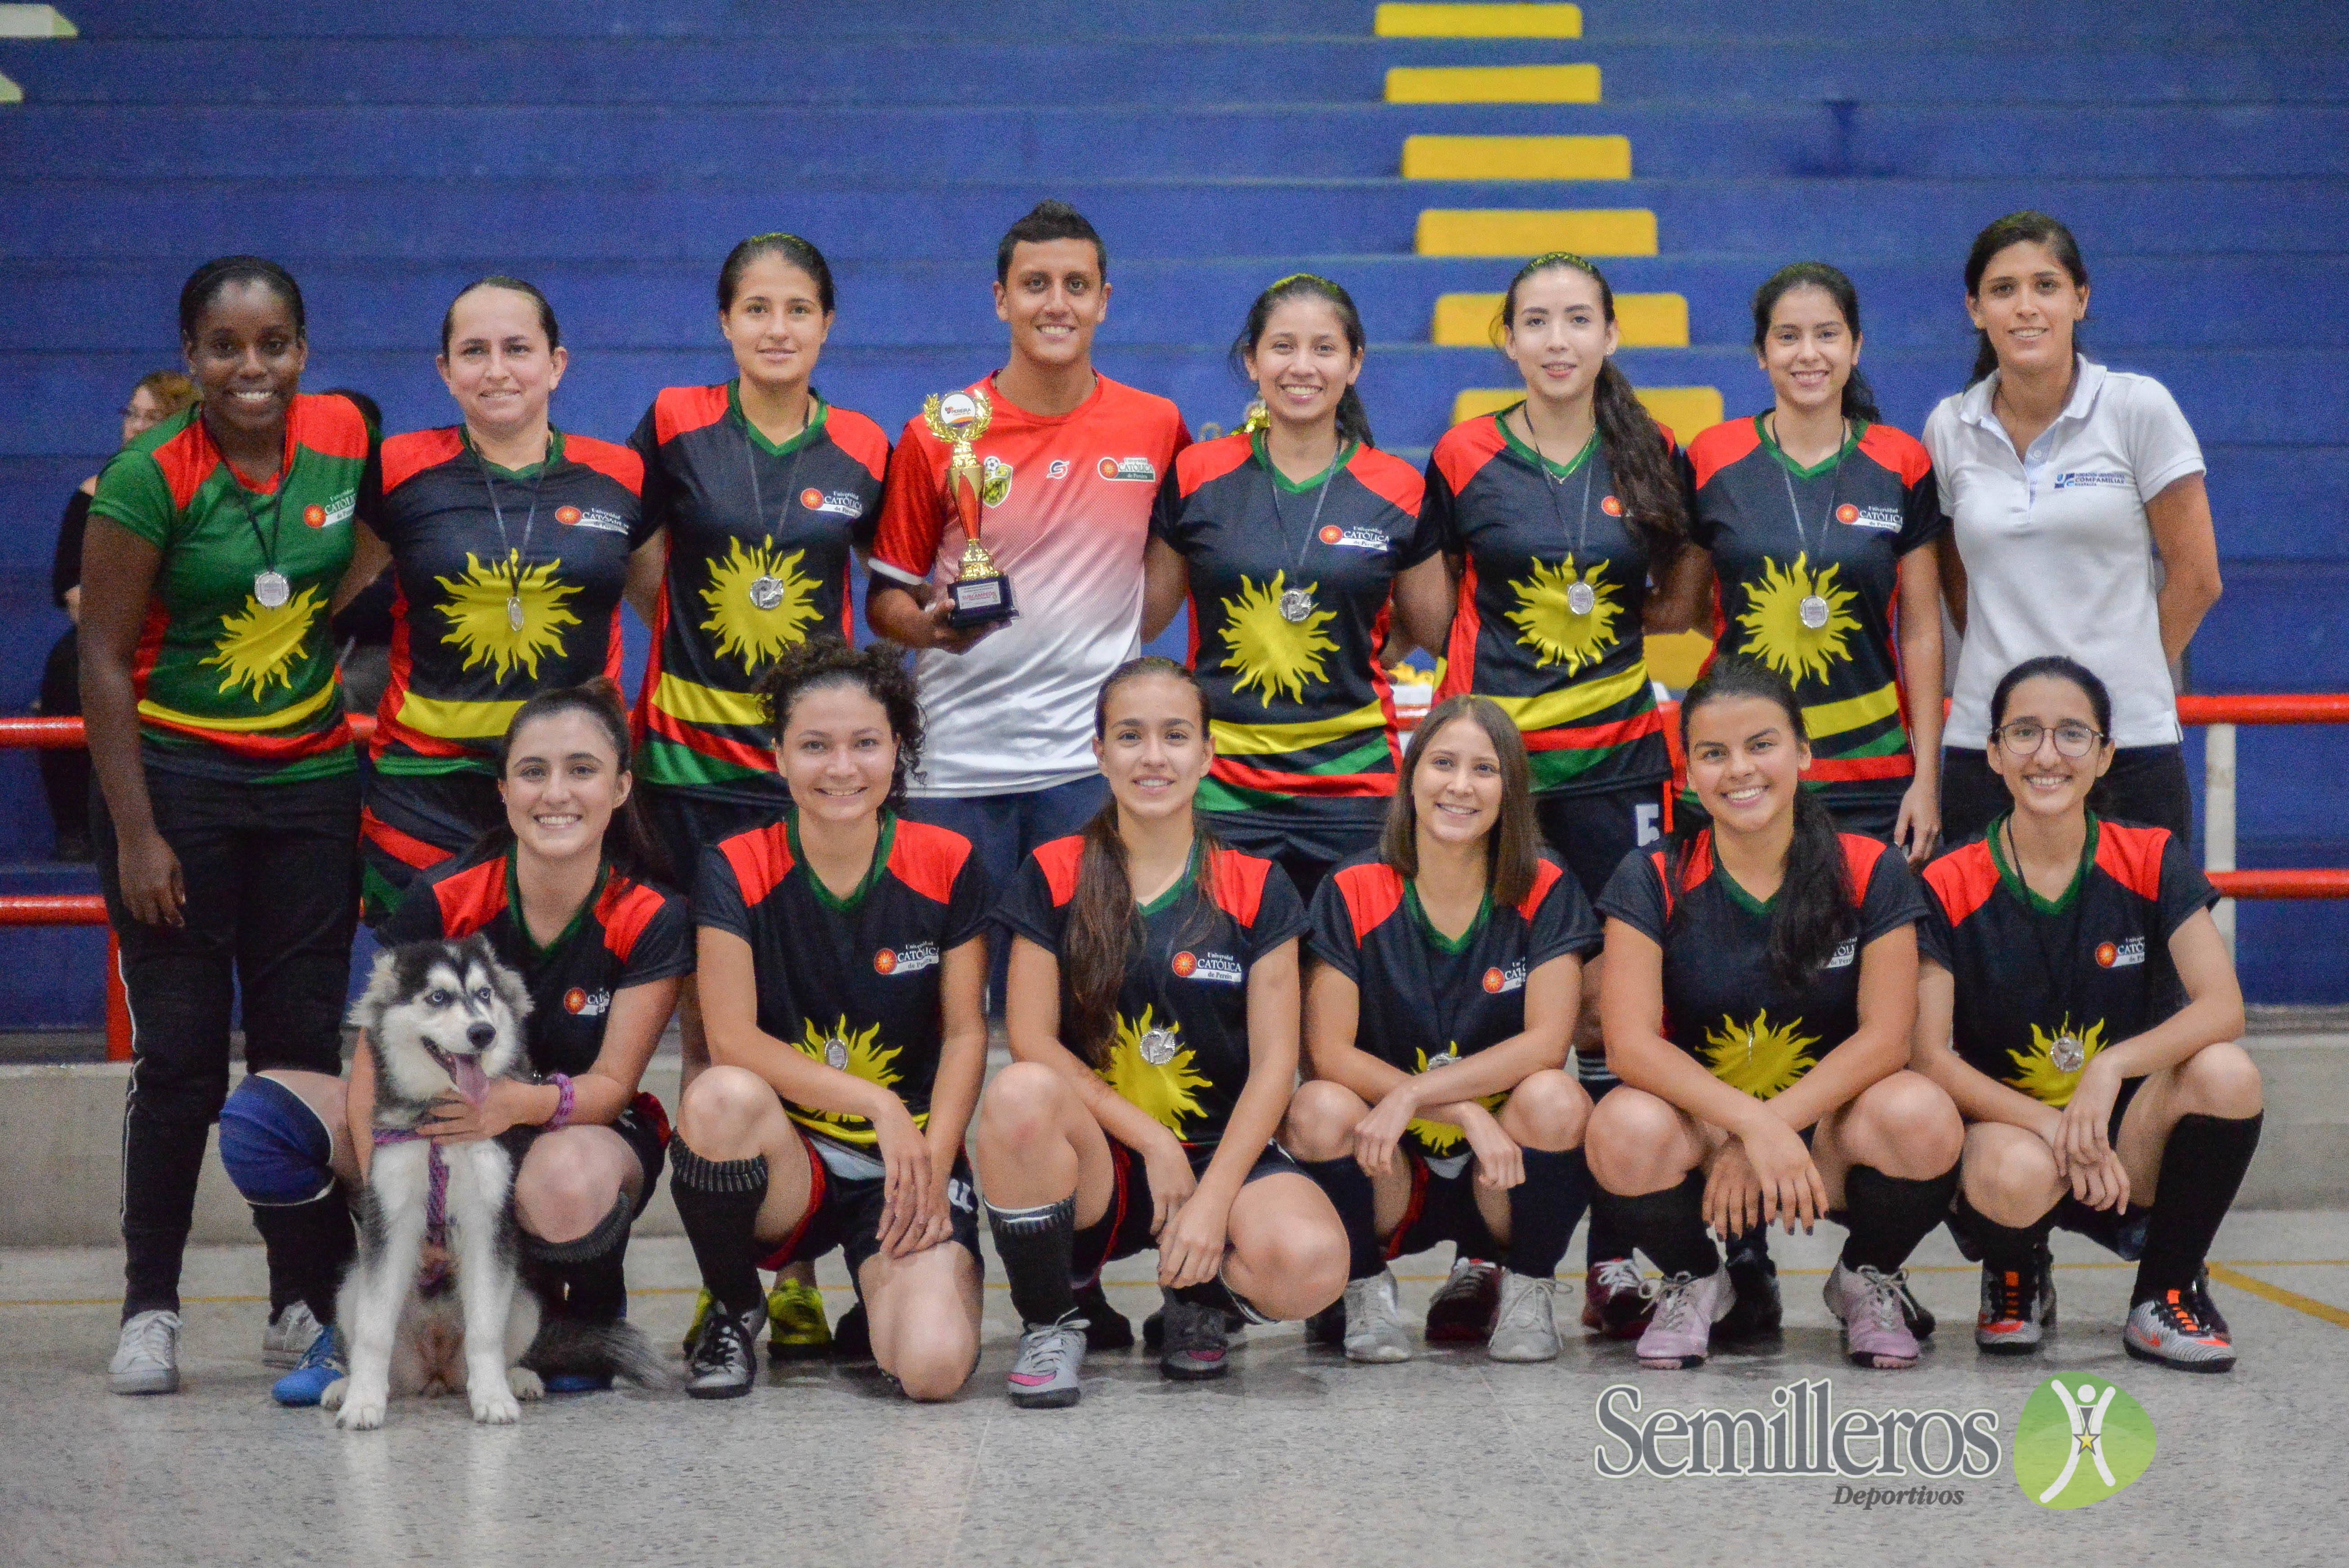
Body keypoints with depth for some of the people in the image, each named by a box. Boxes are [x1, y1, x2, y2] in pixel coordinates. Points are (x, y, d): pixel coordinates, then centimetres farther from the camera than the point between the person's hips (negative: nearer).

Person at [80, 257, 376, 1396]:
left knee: (306, 1045, 6)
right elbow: (104, 659, -10)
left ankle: (306, 1302, 14)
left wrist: (354, 680, 7)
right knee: (180, 1053, -1)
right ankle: (149, 1308, 9)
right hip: (175, 778, -3)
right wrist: (136, 834, -14)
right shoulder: (150, 478, -12)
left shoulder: (343, 438, -1)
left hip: (313, 781, 3)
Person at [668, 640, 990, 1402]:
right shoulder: (736, 870, -5)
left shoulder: (947, 865, -2)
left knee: (933, 1369, -26)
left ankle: (883, 1292, 15)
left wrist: (933, 1166, -12)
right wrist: (877, 1103, -20)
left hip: (909, 1159, 0)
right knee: (722, 1098, -36)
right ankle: (733, 1311, -6)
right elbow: (733, 1039, -13)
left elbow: (966, 1033, 1)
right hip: (786, 1160, 0)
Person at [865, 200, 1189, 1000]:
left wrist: (1118, 638, 5)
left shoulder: (1157, 428, 4)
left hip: (1091, 761, 1)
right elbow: (886, 597, 4)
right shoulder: (936, 437, 0)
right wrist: (929, 627, -15)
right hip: (956, 760, -1)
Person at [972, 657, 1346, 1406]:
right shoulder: (1053, 877, 2)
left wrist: (1212, 1202, -15)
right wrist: (1153, 1143, -13)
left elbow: (1273, 1065, -2)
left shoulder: (1257, 889, 3)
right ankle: (1051, 1322, -8)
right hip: (1096, 1163, 0)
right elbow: (1032, 1041, -4)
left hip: (1222, 1152, 0)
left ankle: (1198, 1296, 8)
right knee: (1019, 1095, -35)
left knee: (1310, 1265, -32)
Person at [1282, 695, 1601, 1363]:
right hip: (1391, 1177, 0)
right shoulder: (1353, 893, -6)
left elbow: (1546, 1042, -14)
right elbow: (1330, 1052, -11)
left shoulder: (1545, 891, -5)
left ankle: (1527, 1290, -2)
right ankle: (1367, 1290, -2)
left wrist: (1413, 1095, -26)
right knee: (1320, 1109, -30)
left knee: (1555, 1098, -30)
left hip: (1504, 1180, 0)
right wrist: (1466, 1112, -23)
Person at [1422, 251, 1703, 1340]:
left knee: (1610, 1005, 0)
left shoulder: (1654, 460, 5)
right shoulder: (1465, 459, 2)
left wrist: (1610, 619, 3)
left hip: (1615, 761, 1)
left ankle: (1615, 1258, 8)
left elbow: (1683, 603, 14)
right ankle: (1475, 1251, 9)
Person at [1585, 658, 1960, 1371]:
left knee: (1921, 1114, -32)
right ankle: (1695, 1282, 2)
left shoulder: (1871, 873, -3)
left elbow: (1885, 1037, -11)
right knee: (1625, 1129, -34)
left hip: (1827, 1134, 0)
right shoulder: (1654, 882, -4)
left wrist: (1774, 1127, -23)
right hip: (1700, 1128, 0)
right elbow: (1630, 1042, -14)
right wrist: (1750, 1125, -29)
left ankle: (1868, 1281, 3)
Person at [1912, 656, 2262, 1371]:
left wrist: (2112, 1065, -31)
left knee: (2225, 1072, -28)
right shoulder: (1949, 889, -6)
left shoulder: (2151, 862, -2)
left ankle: (2165, 1295, -3)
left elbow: (2223, 1008, -14)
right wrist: (2051, 1126, -26)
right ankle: (2017, 1282, 4)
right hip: (2006, 1122, -2)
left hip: (2129, 1143, 2)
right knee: (2013, 1175, -38)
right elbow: (1931, 1057, -12)